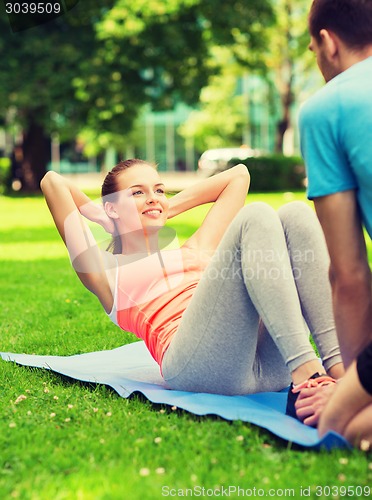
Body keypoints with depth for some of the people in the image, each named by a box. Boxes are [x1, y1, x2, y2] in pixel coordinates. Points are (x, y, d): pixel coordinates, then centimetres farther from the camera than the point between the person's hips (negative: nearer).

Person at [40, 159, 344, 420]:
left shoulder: (193, 253, 36)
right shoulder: (108, 271, 22)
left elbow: (238, 174, 47)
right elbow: (53, 181, 19)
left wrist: (171, 208, 43)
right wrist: (104, 219, 33)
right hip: (196, 362, -6)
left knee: (296, 214, -9)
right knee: (255, 217, -17)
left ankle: (337, 363, -28)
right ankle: (305, 369, -37)